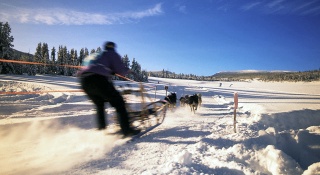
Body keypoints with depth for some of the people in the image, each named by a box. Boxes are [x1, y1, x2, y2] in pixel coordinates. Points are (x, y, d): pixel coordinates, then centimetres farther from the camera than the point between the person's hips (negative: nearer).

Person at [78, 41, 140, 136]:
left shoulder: (97, 55, 36)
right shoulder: (112, 54, 16)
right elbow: (121, 70, 5)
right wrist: (128, 70, 24)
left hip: (84, 80, 7)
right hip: (99, 79, -7)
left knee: (99, 105, 27)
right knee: (118, 102, 2)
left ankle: (101, 129, 24)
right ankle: (126, 130, -4)